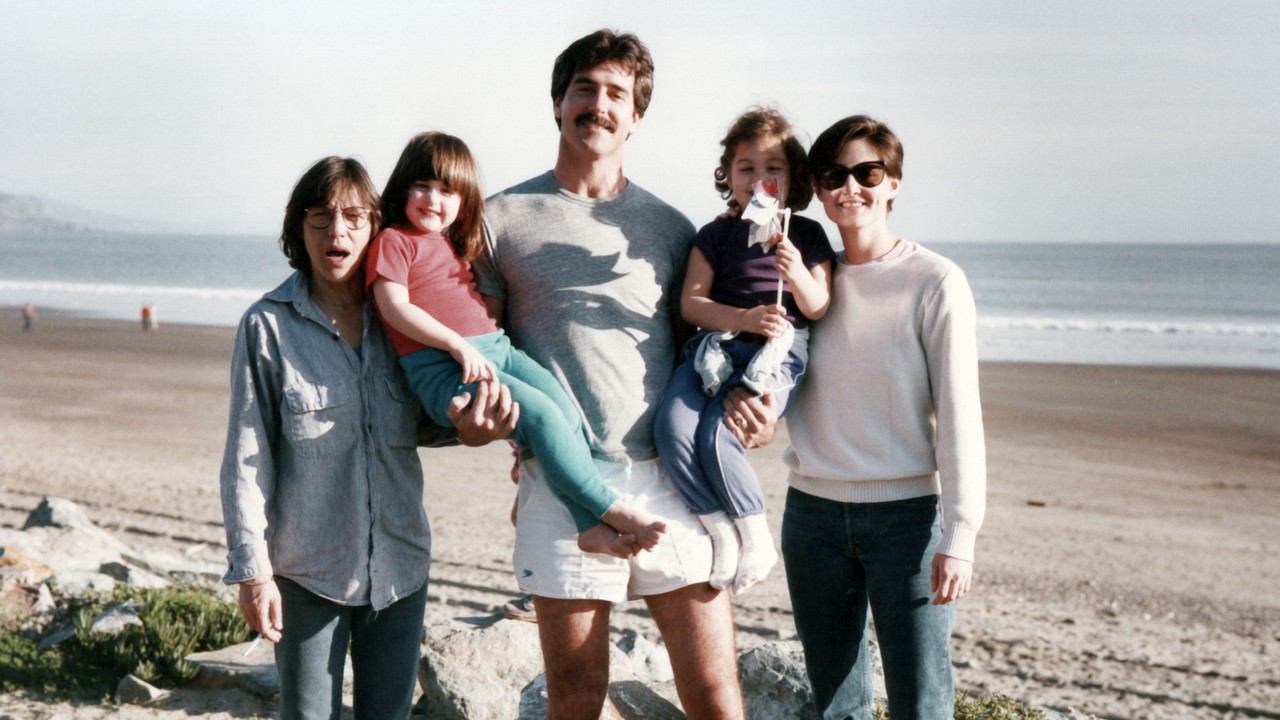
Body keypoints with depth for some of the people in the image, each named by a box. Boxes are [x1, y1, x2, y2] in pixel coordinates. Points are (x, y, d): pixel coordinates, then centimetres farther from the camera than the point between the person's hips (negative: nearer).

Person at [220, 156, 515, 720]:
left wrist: (463, 427, -14)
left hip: (399, 564, 3)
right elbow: (246, 458, -7)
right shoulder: (268, 325, -8)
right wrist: (252, 569, -11)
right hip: (308, 568, -3)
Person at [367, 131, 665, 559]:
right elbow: (395, 307, -10)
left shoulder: (455, 245, 28)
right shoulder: (392, 240, 3)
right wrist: (458, 345, -18)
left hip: (496, 347, 8)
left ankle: (592, 528, -21)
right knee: (541, 414, -25)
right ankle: (613, 510, -18)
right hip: (440, 365, -7)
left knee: (565, 408, -17)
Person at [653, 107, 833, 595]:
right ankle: (721, 532, -9)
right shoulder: (716, 235, 12)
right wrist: (743, 318, -11)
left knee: (716, 436, -26)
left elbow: (820, 309, 5)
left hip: (777, 354, -3)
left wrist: (797, 274, -15)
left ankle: (756, 536, -6)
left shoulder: (807, 236, 11)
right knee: (672, 429, -24)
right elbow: (691, 302, 4)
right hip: (716, 348, 3)